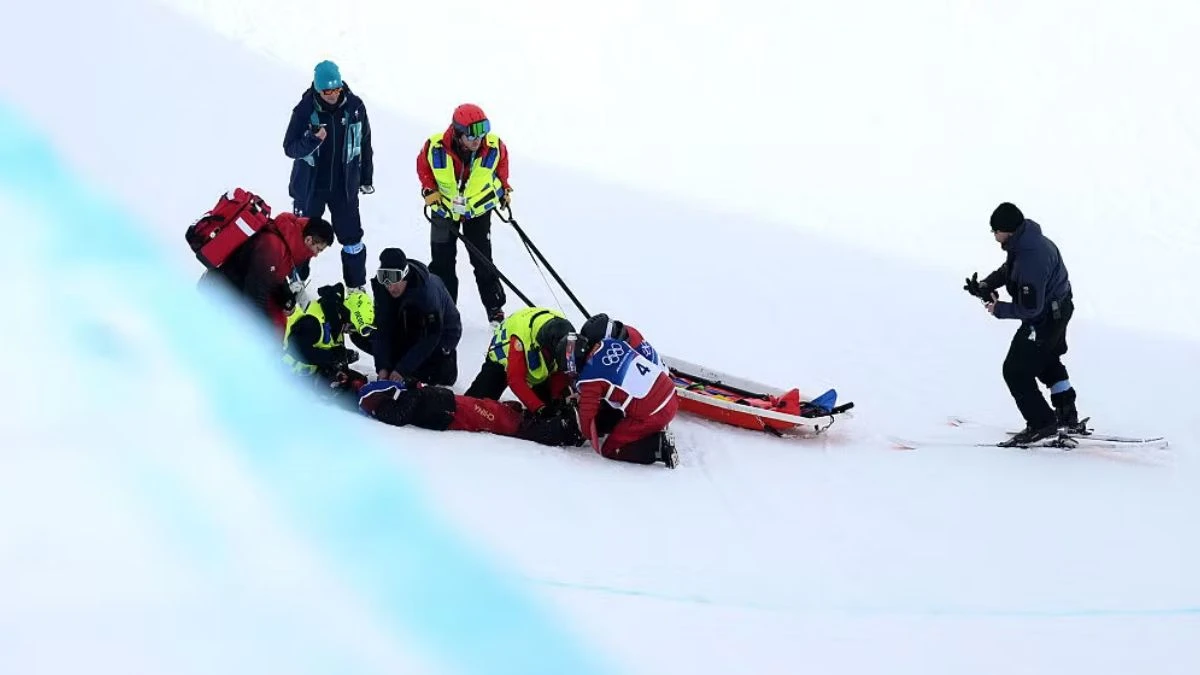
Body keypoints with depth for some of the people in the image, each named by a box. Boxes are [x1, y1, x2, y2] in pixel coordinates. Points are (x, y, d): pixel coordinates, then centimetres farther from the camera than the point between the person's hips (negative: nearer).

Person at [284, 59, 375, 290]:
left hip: (344, 186, 1)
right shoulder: (305, 110, -17)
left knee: (352, 238, 7)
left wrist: (366, 179, 10)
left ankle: (357, 287, 23)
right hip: (310, 186, -1)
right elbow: (289, 148, -14)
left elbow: (365, 143, 3)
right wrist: (313, 140, -34)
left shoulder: (354, 107, -11)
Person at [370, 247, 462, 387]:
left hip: (442, 331, -5)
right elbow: (382, 328, -19)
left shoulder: (427, 290, -37)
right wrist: (382, 366, -30)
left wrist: (403, 369, -37)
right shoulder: (381, 288, -21)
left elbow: (431, 337, -34)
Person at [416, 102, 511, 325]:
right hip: (444, 208, 0)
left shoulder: (494, 146, -24)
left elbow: (502, 162, 2)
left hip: (479, 208, 0)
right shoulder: (436, 147, -28)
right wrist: (429, 190, -12)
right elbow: (423, 165, -4)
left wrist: (504, 188, 3)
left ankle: (495, 308, 16)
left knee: (483, 261, 3)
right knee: (442, 262, 8)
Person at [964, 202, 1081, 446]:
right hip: (1058, 309, 11)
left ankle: (1041, 423, 5)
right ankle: (1067, 415, 45)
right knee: (1048, 362, 31)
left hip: (1045, 318, -11)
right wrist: (987, 284, -4)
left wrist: (999, 309, -20)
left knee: (1016, 370, -3)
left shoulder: (1031, 260, -37)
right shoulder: (1025, 241, -6)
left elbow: (1030, 308, -33)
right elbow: (1007, 269, 13)